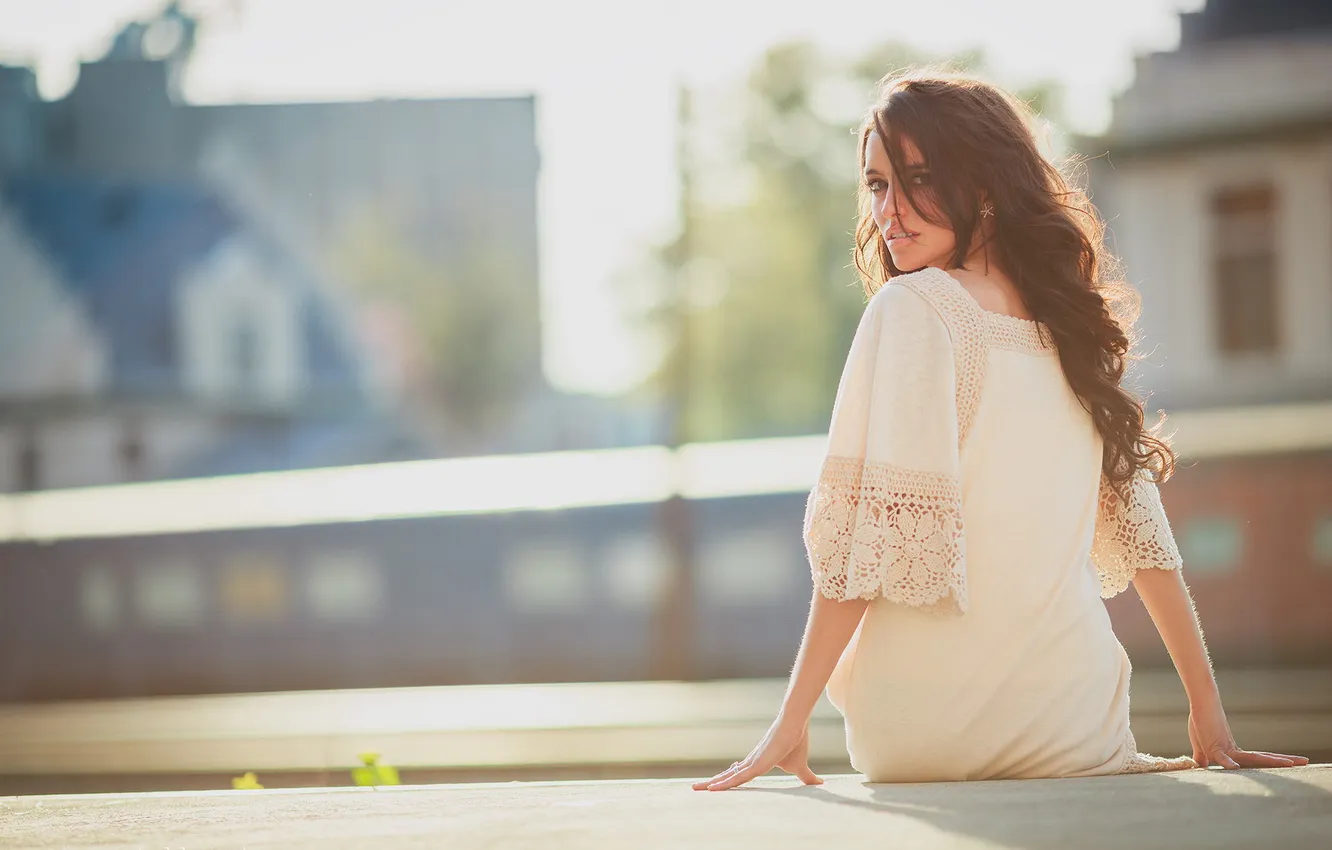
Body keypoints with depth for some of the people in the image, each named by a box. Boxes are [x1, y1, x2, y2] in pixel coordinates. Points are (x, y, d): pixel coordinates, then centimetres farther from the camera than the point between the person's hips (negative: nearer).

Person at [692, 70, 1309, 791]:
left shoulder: (913, 306, -8)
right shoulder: (1074, 320, 10)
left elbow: (875, 528, -14)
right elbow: (1137, 522, 12)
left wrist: (790, 724, -12)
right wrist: (1208, 712, 14)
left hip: (920, 730, -4)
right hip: (1081, 741, 4)